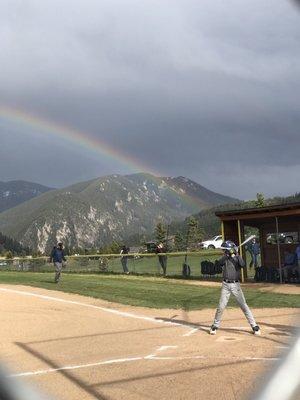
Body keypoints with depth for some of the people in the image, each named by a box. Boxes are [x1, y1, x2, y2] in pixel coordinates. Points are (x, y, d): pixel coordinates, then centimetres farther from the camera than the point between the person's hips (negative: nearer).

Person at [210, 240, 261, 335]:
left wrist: (237, 254, -23)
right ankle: (215, 326, 16)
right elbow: (220, 263, -18)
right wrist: (228, 254, -26)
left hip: (235, 285, -2)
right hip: (226, 285, 2)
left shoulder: (237, 258, -1)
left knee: (244, 305, -2)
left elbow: (243, 265, -20)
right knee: (221, 306, 1)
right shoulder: (225, 258, 4)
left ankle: (254, 326, 5)